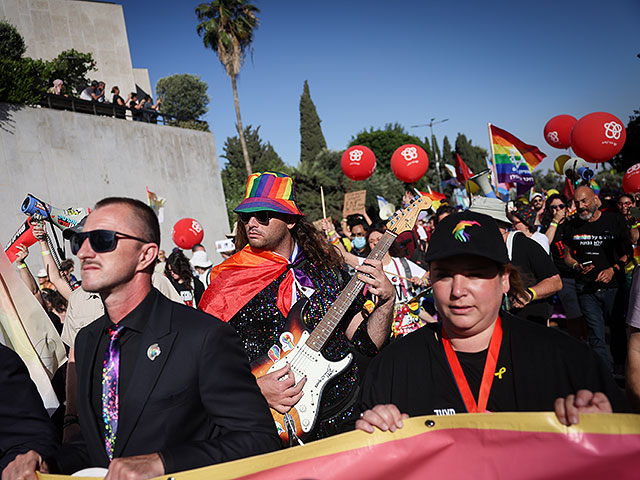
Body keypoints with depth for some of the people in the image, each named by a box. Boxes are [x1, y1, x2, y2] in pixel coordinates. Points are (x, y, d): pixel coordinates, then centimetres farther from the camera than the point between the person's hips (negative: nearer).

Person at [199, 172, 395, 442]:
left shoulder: (325, 265, 6)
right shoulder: (229, 282, -1)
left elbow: (366, 342, 7)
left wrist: (387, 300, -10)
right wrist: (254, 387, -16)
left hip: (347, 415, 2)